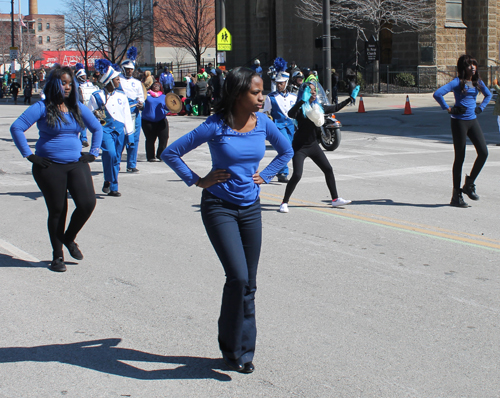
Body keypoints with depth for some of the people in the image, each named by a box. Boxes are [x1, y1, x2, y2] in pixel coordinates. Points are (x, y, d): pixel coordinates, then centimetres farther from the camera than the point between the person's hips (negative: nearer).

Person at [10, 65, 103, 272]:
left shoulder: (77, 108, 9)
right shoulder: (42, 107, -5)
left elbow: (97, 128, 22)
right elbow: (16, 128, -9)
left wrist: (92, 153, 13)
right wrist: (29, 155, -10)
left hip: (76, 164, 4)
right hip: (49, 167, -4)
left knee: (88, 203, -10)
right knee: (57, 210, 2)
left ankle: (69, 238, 18)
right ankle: (57, 255, 18)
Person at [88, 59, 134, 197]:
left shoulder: (121, 96, 10)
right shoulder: (96, 96, 0)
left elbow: (127, 116, 12)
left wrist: (129, 134, 8)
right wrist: (96, 116, -18)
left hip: (120, 130, 4)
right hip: (105, 130, -4)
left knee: (116, 159, 6)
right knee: (110, 154, -24)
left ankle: (113, 188, 18)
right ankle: (108, 181, -4)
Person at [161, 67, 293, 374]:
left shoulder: (263, 123, 0)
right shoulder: (216, 126, -13)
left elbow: (286, 150, 19)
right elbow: (171, 153, -7)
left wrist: (264, 176, 9)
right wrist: (197, 181, -7)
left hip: (251, 208, 5)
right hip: (219, 208, -5)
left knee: (249, 284, 8)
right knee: (238, 277, -15)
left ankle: (243, 351, 21)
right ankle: (232, 347, 6)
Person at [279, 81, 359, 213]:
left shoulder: (318, 107, 8)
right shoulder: (300, 108, -13)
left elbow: (335, 108, 22)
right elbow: (290, 114, -36)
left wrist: (351, 98, 23)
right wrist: (303, 100, -45)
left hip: (313, 145, 7)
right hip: (300, 146, -7)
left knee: (328, 169, 7)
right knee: (297, 175, -16)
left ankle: (335, 199, 18)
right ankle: (284, 203, -3)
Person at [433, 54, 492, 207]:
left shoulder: (478, 82, 9)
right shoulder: (457, 82, -10)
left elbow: (488, 95, 29)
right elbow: (437, 94, -20)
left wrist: (480, 108, 14)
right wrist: (449, 109, -14)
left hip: (473, 120, 6)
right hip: (459, 121, -6)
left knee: (483, 152, -7)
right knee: (460, 157, -1)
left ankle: (469, 185, 11)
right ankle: (456, 196, 8)